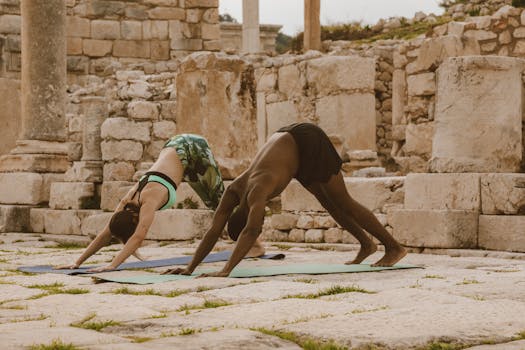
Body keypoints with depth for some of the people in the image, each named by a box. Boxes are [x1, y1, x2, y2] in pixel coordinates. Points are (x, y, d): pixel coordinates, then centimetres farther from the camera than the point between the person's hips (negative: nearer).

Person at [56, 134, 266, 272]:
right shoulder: (127, 203, -16)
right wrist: (78, 263, -19)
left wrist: (113, 265, -53)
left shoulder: (150, 199, -36)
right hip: (175, 148, 6)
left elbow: (139, 236, -47)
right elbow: (105, 235, -13)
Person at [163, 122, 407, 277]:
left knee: (343, 202, -2)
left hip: (309, 142, -7)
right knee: (325, 200, 16)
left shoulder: (257, 190, -32)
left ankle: (394, 248, 8)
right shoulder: (234, 191, -11)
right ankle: (367, 245, 30)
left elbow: (251, 232, -45)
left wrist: (225, 271, -52)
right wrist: (190, 268, -21)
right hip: (289, 140, 8)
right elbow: (213, 232, -12)